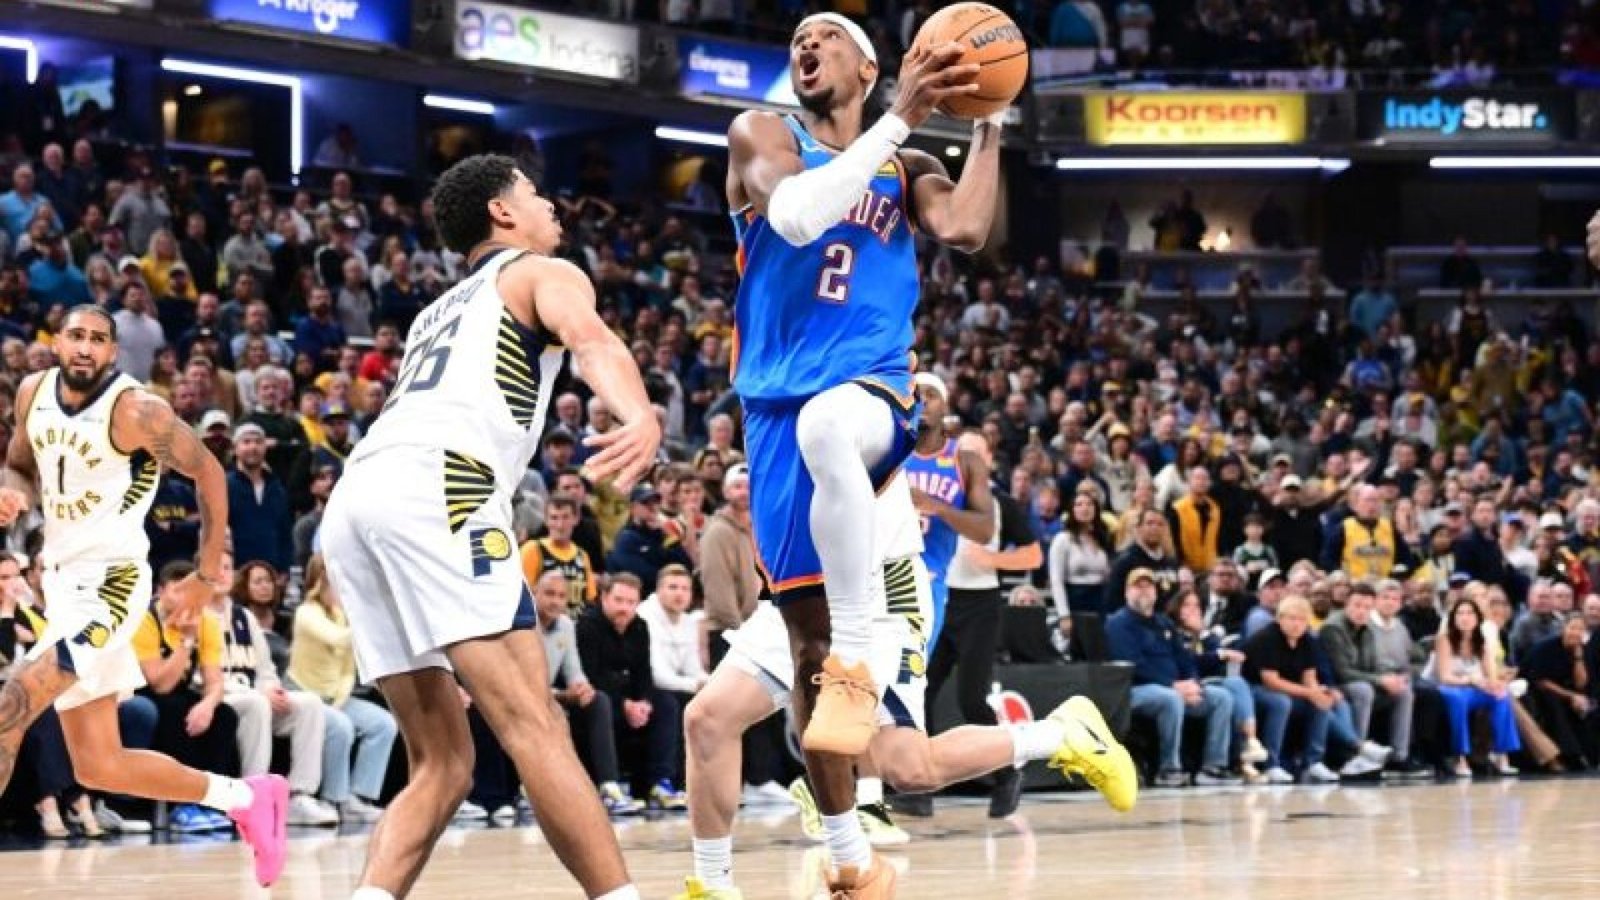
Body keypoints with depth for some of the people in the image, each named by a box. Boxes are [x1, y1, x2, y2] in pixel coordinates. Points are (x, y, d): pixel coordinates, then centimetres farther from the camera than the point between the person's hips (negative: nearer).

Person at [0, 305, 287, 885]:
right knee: (98, 766, 10)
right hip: (63, 579, 8)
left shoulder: (135, 411, -15)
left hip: (108, 583, -8)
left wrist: (208, 575, -4)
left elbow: (208, 474, -6)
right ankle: (247, 799, 25)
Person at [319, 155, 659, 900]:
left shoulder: (440, 311, 38)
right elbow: (590, 340, -9)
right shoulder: (542, 273, 15)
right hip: (436, 487, -7)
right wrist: (642, 418, -28)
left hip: (352, 502, 7)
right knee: (533, 727, -14)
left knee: (442, 764, 10)